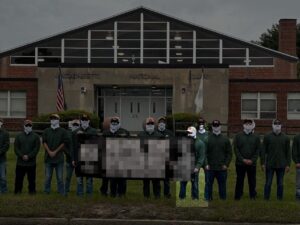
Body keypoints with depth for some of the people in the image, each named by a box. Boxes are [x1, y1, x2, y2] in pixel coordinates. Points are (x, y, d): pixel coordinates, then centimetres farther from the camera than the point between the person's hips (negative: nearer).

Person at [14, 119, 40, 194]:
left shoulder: (35, 136, 4)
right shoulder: (18, 136, 9)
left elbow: (36, 148, -3)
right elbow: (16, 148, 3)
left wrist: (29, 156, -13)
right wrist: (22, 156, -12)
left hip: (31, 162, -1)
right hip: (20, 162, 1)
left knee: (31, 179, 2)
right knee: (18, 178, 4)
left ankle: (32, 190, 12)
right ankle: (17, 191, 13)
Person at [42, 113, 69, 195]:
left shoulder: (63, 131, 3)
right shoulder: (46, 131, 10)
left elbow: (64, 143, -2)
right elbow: (44, 142, 4)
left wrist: (55, 152, -8)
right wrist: (49, 152, -9)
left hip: (59, 157, -2)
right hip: (48, 158, 2)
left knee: (60, 177, 0)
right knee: (48, 177, 5)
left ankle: (61, 193, 6)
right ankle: (46, 192, 14)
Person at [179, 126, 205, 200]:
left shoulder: (200, 143, -4)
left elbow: (202, 156, -9)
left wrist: (197, 167, -17)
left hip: (194, 168, -3)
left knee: (195, 184, 6)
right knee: (183, 183, 9)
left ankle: (195, 199, 15)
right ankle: (181, 198, 19)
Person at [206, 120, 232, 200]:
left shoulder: (225, 139, 7)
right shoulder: (207, 139, 2)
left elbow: (229, 153, 7)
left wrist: (226, 164, -3)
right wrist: (206, 164, -6)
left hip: (222, 168, 1)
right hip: (210, 168, -1)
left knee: (222, 185, 7)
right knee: (208, 185, 3)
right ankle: (208, 199, 12)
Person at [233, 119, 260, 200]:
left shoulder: (256, 137, 7)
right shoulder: (238, 136, 4)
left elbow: (258, 150, 4)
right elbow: (236, 149, -1)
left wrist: (252, 160, -9)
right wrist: (243, 159, -11)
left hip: (252, 163, 1)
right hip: (240, 163, -1)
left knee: (252, 181, 5)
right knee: (239, 180, 3)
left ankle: (253, 196, 14)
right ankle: (237, 197, 10)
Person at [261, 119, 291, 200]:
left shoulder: (285, 138, 5)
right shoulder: (267, 137, 1)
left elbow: (288, 152, 5)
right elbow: (263, 151, 0)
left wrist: (288, 164, 0)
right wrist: (263, 163, -5)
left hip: (281, 165, 1)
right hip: (270, 165, -1)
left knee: (280, 184, 7)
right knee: (268, 183, 2)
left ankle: (280, 199, 15)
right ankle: (266, 199, 10)